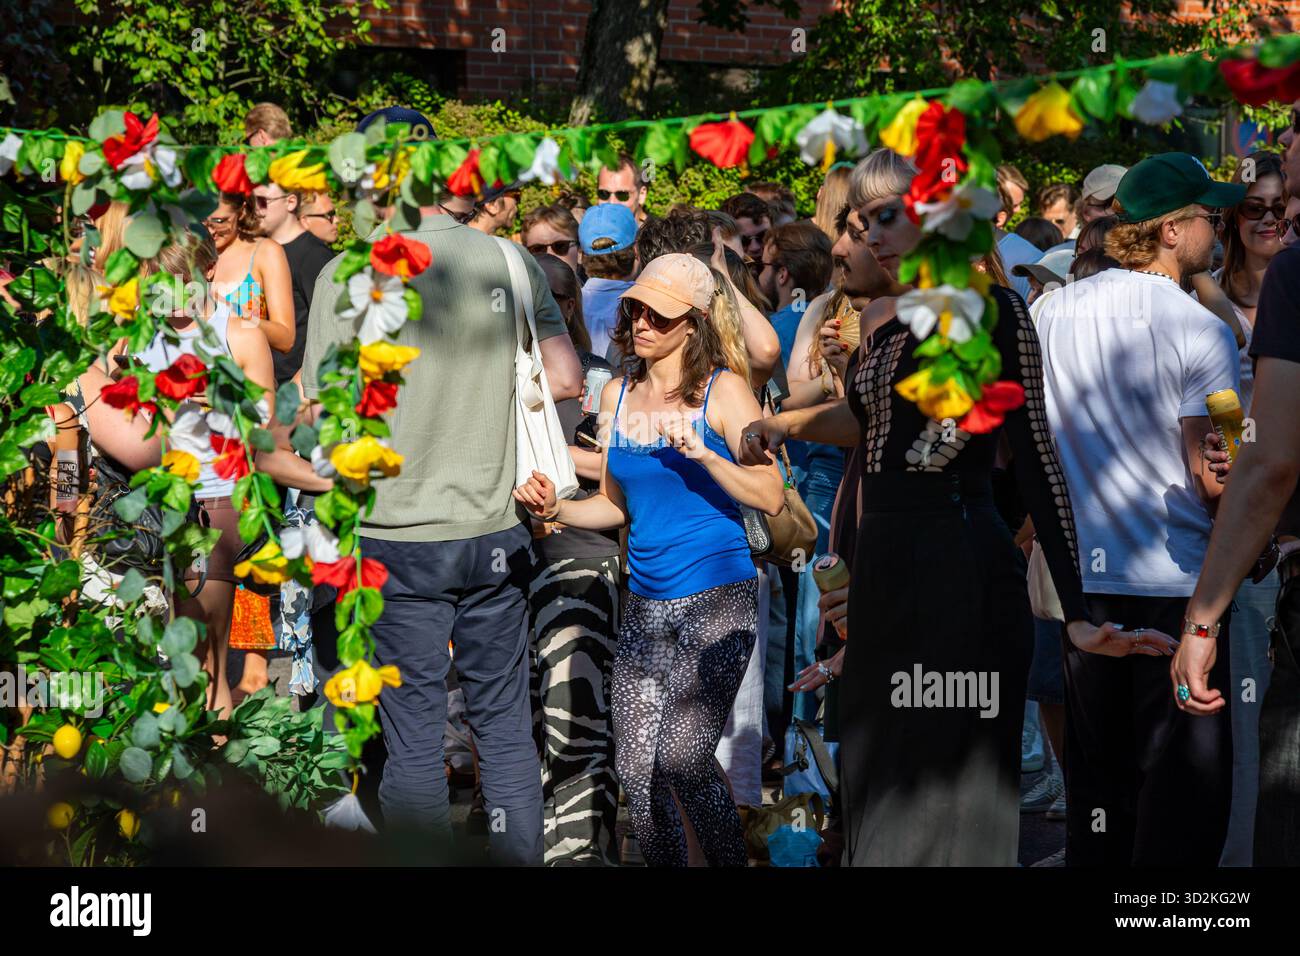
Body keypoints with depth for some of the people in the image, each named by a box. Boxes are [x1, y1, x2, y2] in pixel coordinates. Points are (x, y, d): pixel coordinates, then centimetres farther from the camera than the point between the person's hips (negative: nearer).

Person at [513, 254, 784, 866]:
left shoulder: (722, 390, -5)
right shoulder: (617, 396, 10)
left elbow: (771, 496, -13)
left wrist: (700, 453, -24)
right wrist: (555, 509, 2)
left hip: (716, 600, -5)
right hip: (645, 604, 6)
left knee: (682, 758, -17)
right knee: (635, 769, 2)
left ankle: (729, 861, 2)